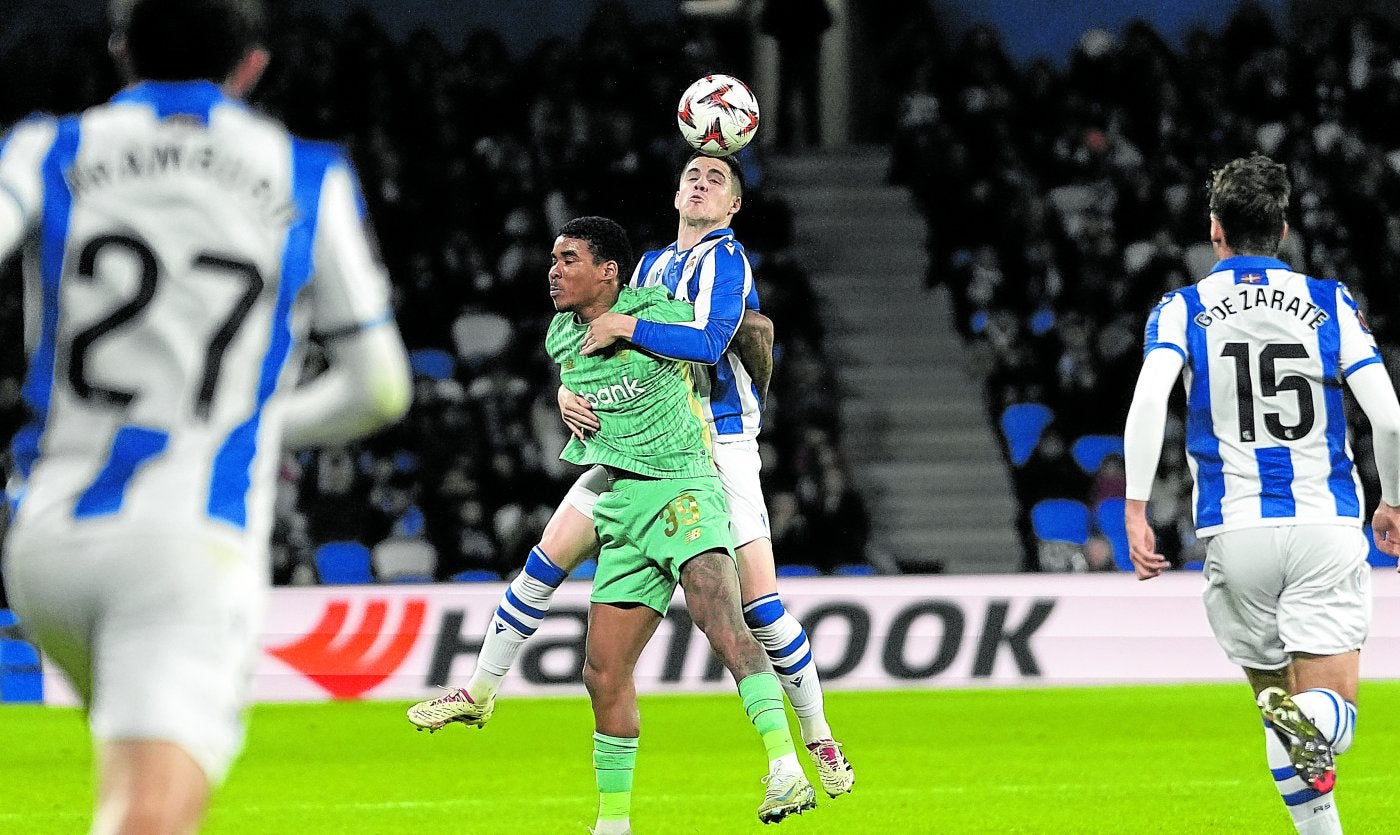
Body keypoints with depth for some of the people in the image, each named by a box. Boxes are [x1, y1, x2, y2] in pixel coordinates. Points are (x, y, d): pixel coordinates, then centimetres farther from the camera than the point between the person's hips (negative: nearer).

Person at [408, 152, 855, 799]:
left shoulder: (726, 260, -8)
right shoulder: (651, 265, 14)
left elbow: (708, 342, -24)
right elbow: (602, 346, 12)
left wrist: (628, 326, -27)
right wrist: (570, 390, -8)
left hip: (718, 448, -6)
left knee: (760, 602, -12)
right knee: (547, 559, 0)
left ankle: (818, 736, 4)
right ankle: (479, 692, 13)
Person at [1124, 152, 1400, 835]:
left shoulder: (1182, 310, 6)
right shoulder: (1329, 303, 8)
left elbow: (1148, 402, -13)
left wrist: (1136, 510, -11)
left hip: (1236, 531, 0)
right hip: (1327, 525, 0)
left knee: (1276, 693, 16)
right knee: (1334, 706, -4)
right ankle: (1309, 724, -38)